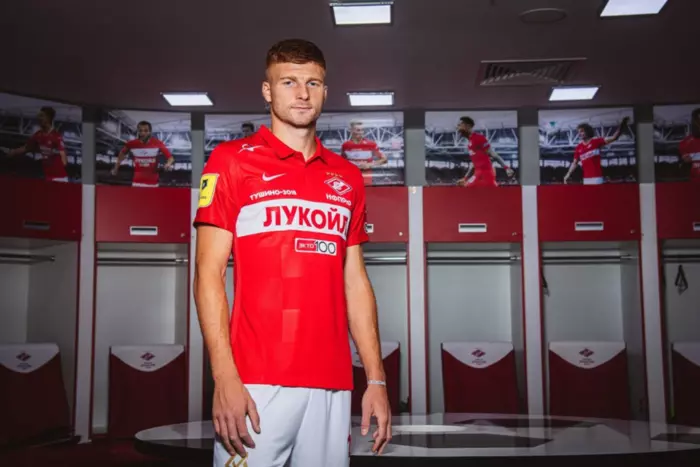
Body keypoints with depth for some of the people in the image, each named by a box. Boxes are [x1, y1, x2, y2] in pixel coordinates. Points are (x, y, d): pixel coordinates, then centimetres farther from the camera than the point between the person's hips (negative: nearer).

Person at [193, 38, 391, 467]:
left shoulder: (347, 177, 14)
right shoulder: (232, 161, 2)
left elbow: (355, 282, 15)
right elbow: (209, 274, -4)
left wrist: (376, 379, 9)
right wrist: (225, 378, -14)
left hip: (333, 384, 4)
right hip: (256, 383, -4)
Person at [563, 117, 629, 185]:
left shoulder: (596, 142, -1)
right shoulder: (578, 148, 10)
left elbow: (614, 138, -8)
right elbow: (575, 163, 15)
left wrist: (622, 125, -19)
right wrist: (568, 175, 6)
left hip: (597, 177, -4)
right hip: (586, 178, 4)